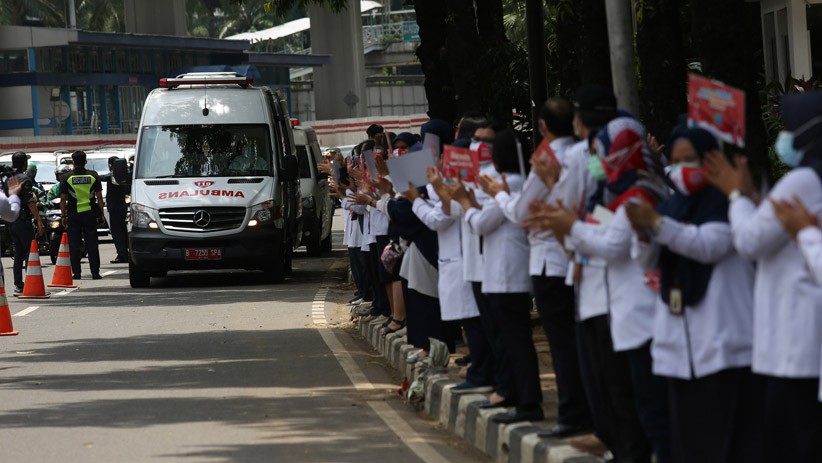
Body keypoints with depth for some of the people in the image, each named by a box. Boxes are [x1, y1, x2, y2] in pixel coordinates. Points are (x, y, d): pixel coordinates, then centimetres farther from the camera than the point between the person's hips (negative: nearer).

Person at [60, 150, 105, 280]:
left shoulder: (67, 178, -3)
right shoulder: (93, 176, 1)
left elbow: (63, 199, -2)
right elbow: (99, 197, 2)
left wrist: (63, 216, 6)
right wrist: (101, 213, 9)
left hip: (73, 215, -1)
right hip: (90, 214, 1)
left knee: (74, 245, 4)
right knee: (92, 244, 4)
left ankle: (76, 272, 2)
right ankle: (95, 272, 2)